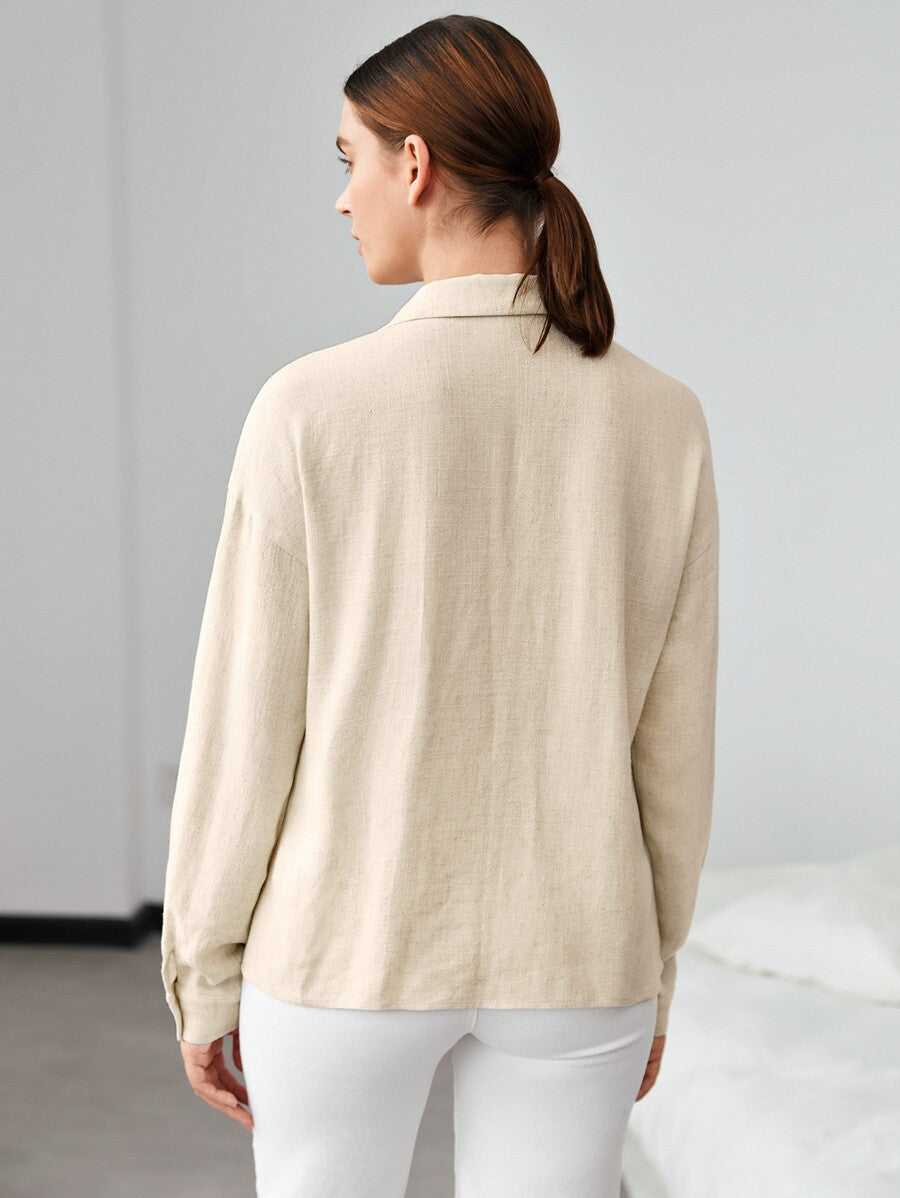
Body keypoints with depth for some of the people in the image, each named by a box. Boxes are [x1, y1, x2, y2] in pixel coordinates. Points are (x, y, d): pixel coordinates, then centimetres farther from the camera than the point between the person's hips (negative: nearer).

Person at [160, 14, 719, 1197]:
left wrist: (202, 976, 4)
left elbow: (245, 727, -10)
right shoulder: (662, 421, -6)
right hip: (570, 955, 2)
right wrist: (653, 969, 13)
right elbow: (674, 740, -1)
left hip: (352, 938, -2)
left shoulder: (313, 408, -15)